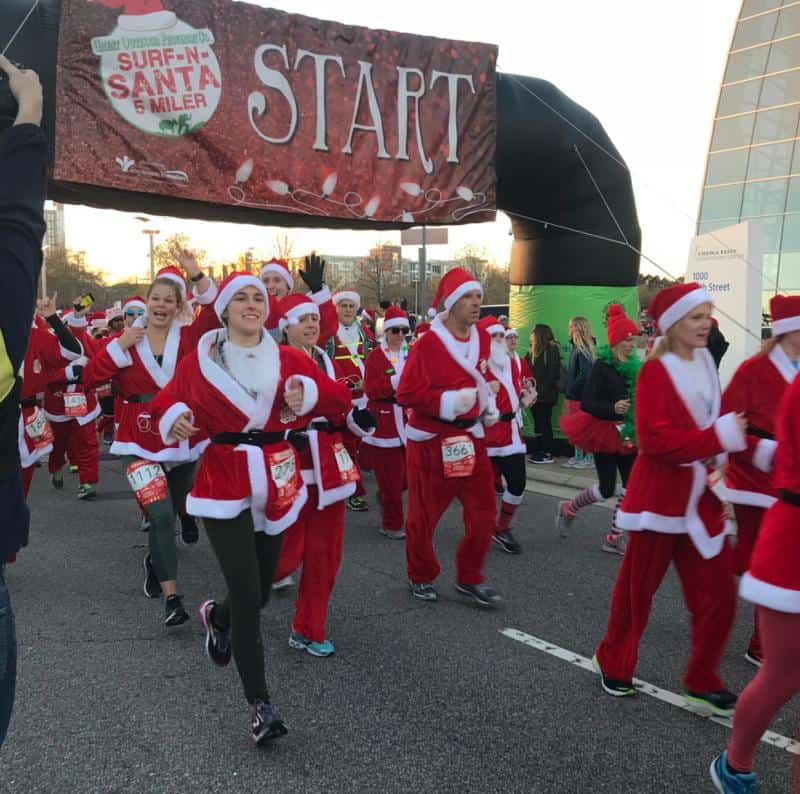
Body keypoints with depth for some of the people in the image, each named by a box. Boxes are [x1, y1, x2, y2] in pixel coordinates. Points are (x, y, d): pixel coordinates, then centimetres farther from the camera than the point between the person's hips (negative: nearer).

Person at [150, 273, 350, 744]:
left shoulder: (289, 359, 4)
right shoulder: (199, 361, -1)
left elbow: (338, 397, 0)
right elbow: (166, 403, 5)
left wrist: (307, 393, -20)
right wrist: (175, 420, -17)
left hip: (276, 483, 3)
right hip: (224, 485, -3)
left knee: (260, 593, 13)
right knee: (248, 597, -9)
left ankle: (217, 617, 50)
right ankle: (261, 705, 5)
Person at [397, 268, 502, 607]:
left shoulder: (483, 339, 4)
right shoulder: (428, 343, -16)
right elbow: (407, 393, -19)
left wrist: (490, 403, 6)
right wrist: (448, 401, -26)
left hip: (471, 436, 6)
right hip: (432, 439, -6)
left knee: (483, 511, 5)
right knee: (425, 513, 8)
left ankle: (469, 578, 21)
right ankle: (421, 577, 28)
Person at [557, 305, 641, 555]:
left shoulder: (635, 366, 6)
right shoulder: (601, 366, -13)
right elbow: (586, 403, -17)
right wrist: (612, 408, -30)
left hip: (628, 434, 6)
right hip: (605, 432, -6)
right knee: (606, 489, -2)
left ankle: (615, 537, 12)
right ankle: (568, 509, 25)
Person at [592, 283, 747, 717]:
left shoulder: (705, 364, 9)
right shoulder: (655, 371, -13)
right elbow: (654, 438, -22)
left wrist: (719, 462, 2)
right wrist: (718, 438, -24)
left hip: (701, 496, 6)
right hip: (661, 495, -6)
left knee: (718, 595, 5)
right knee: (637, 588, 8)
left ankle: (702, 684, 21)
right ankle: (614, 665, 30)